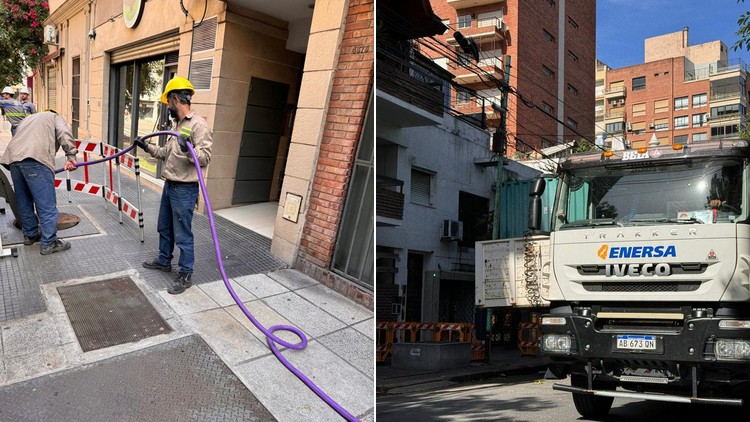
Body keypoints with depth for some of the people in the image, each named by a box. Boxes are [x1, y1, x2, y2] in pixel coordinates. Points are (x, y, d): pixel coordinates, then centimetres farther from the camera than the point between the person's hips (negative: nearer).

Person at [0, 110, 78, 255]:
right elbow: (64, 134, 0)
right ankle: (49, 243, -1)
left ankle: (30, 235, 33)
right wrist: (71, 157, -5)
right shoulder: (55, 117, 22)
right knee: (47, 204, -3)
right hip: (36, 160, -7)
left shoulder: (28, 119, 39)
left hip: (13, 158, 7)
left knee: (24, 202, 20)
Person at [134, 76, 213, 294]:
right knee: (164, 228, 23)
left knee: (182, 235, -2)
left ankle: (185, 276, 8)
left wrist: (188, 150, -43)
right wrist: (147, 147, 26)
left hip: (184, 190, -10)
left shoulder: (198, 124, -18)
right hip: (169, 186, 10)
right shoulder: (179, 125, 13)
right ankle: (164, 261, 41)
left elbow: (205, 157, -27)